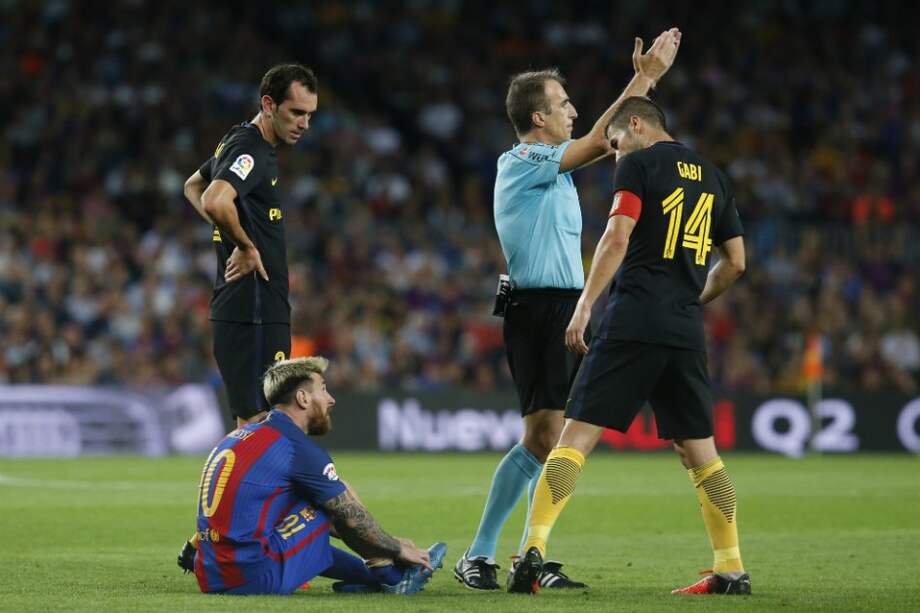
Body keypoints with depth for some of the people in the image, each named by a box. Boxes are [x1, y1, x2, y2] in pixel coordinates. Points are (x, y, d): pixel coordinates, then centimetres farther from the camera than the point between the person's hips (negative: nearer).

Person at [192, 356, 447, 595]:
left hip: (211, 579, 8)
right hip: (257, 579, -8)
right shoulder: (299, 448, -8)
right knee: (339, 498, 6)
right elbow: (352, 517, 1)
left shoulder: (242, 434, 19)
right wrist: (399, 549, 18)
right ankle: (392, 576, 18)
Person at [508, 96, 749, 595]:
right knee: (698, 449, 12)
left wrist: (585, 305, -11)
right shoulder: (712, 176, 19)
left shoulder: (639, 164, 1)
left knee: (578, 433, -7)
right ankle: (732, 569, 10)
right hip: (686, 331, 5)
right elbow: (735, 262, 19)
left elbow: (617, 238, -12)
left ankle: (534, 548, -18)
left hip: (634, 324, -5)